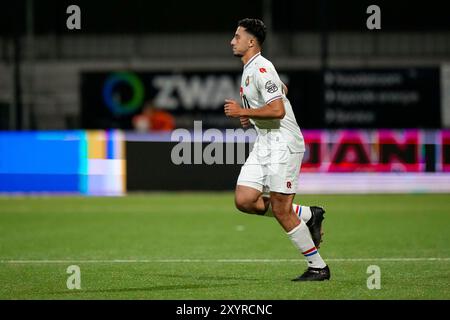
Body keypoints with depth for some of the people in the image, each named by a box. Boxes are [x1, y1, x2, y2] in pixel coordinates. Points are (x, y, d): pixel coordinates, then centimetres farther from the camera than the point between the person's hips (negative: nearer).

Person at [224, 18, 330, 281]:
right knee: (244, 200, 0)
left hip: (283, 143, -10)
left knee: (281, 211, -9)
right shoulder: (250, 69, 15)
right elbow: (281, 88, 32)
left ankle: (318, 267, 2)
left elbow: (278, 110, -25)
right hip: (264, 143, 10)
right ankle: (308, 215, 12)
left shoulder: (261, 69, -17)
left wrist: (242, 112, -17)